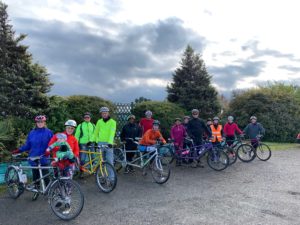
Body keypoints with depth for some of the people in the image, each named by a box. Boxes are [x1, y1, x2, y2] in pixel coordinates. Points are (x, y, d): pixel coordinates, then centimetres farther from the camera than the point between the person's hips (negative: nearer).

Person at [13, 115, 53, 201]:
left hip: (44, 159, -3)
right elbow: (27, 146, 9)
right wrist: (18, 150, 1)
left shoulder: (49, 132, -3)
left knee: (45, 176, -3)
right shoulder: (32, 133, 5)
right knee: (35, 176, 11)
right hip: (34, 158, 3)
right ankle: (36, 191, 27)